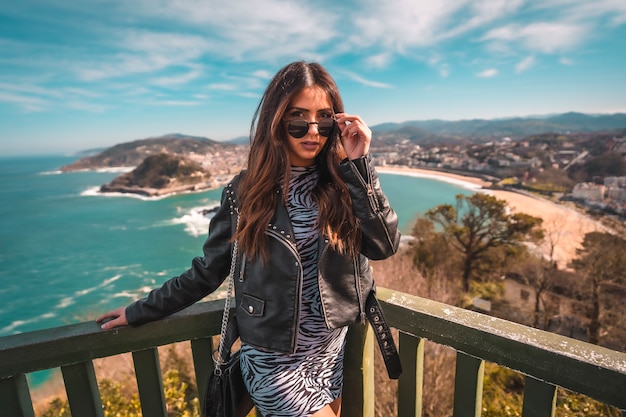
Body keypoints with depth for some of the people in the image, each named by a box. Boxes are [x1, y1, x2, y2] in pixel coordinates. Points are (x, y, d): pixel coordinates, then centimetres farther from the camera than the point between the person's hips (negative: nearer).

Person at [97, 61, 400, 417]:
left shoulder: (344, 184, -8)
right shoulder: (247, 191, -12)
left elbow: (384, 247, -18)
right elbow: (209, 269, -3)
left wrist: (358, 165, -23)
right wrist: (140, 312, 3)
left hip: (333, 349, 3)